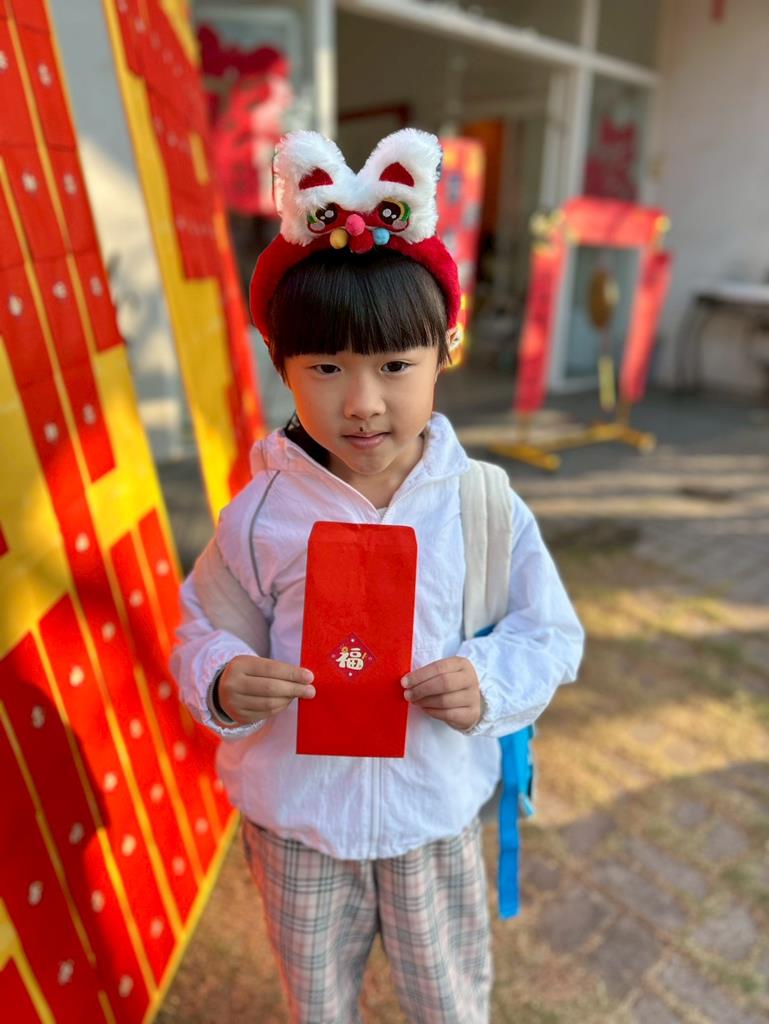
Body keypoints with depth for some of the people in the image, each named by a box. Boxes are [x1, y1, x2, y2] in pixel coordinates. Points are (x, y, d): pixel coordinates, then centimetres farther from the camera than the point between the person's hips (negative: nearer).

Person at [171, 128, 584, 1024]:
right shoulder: (259, 514, -17)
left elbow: (551, 632, -6)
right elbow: (202, 630, -6)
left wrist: (490, 683, -25)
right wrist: (223, 682, -26)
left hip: (434, 812, 0)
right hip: (296, 815, 1)